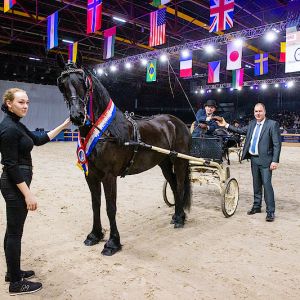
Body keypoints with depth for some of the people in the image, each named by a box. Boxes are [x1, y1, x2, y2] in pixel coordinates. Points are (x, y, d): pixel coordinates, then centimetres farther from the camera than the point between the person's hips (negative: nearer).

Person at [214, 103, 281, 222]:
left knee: (267, 184, -7)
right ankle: (256, 206, 29)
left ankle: (270, 211, 2)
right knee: (256, 184, 16)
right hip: (254, 159, 6)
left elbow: (277, 144, -12)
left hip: (265, 160, -6)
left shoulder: (272, 124, -9)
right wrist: (225, 125, 15)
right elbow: (241, 130, 21)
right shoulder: (252, 124, 10)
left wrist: (275, 161, -17)